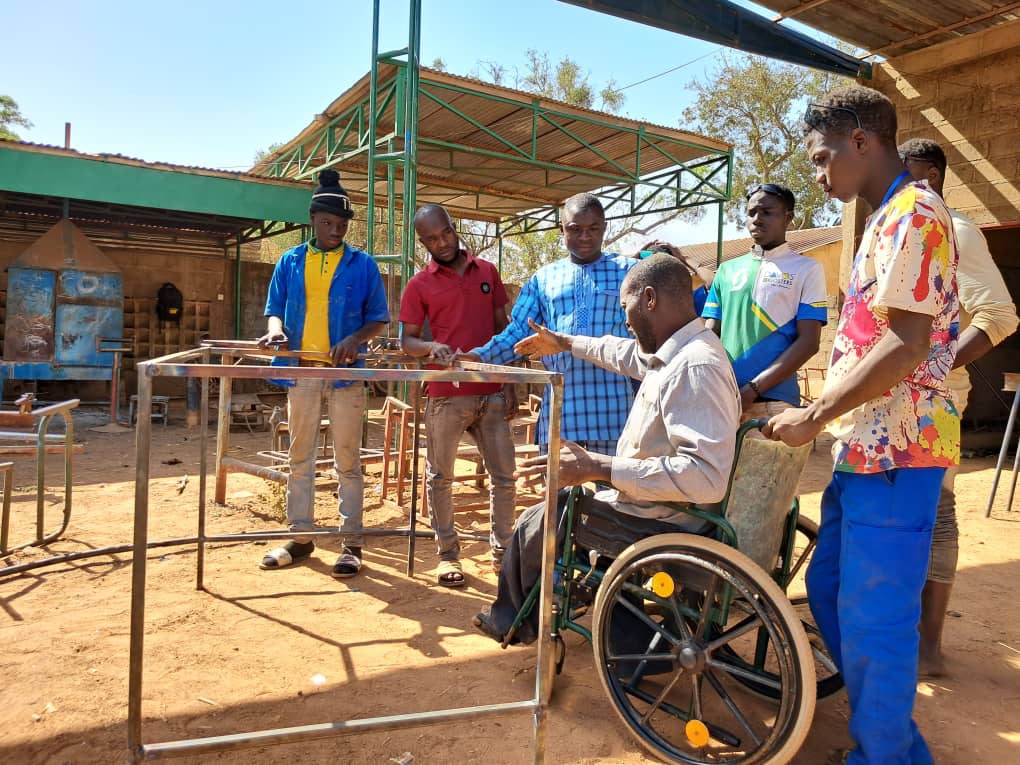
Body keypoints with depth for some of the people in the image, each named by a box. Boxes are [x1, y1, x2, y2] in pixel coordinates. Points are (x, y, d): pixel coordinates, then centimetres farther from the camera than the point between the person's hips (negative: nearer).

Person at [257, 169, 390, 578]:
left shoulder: (362, 265, 3)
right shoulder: (290, 262, 10)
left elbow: (377, 317, 4)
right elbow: (275, 308, 13)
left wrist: (355, 339, -15)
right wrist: (276, 329, -10)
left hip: (345, 372, -3)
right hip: (301, 370, 3)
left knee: (347, 461, 1)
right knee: (300, 458, 10)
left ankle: (351, 543, 9)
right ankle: (300, 537, 22)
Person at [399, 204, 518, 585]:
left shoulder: (487, 271, 9)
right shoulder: (419, 285, 1)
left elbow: (503, 329, 11)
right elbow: (406, 341, 1)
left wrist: (510, 383, 7)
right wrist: (431, 347, -22)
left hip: (492, 393, 2)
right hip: (446, 396, -2)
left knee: (503, 475, 7)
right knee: (440, 477, 7)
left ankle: (501, 550, 22)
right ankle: (447, 554, 22)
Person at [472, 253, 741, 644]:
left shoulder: (694, 367, -29)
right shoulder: (679, 351, 3)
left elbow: (706, 476, -38)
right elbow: (628, 354, 24)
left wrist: (599, 467, -35)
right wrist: (567, 344, 36)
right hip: (652, 501, 10)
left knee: (533, 524, 9)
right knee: (561, 498, 26)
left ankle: (514, 620, 39)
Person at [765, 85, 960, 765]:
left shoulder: (914, 214, -13)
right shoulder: (888, 220, 18)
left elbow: (906, 348, -22)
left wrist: (813, 416, -16)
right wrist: (825, 415, 18)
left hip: (894, 452, -10)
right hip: (866, 446, 10)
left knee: (872, 619, -1)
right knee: (829, 590, 18)